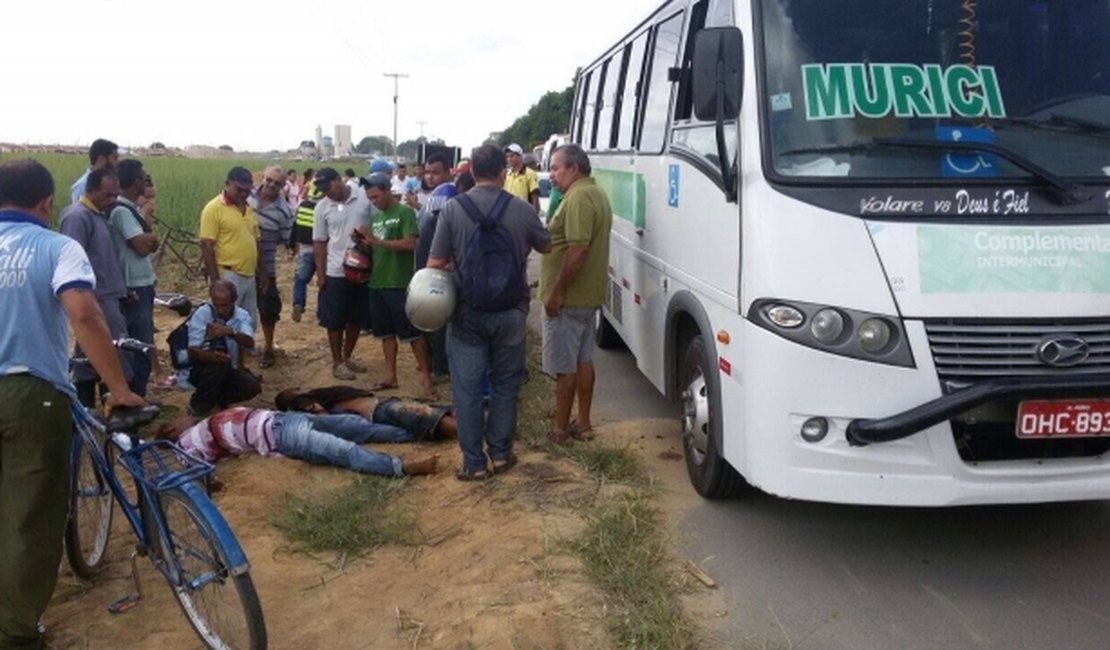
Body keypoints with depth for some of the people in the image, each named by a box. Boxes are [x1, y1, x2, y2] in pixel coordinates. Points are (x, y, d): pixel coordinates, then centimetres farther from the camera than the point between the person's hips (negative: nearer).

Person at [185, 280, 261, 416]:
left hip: (228, 371, 3)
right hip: (201, 369, -3)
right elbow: (193, 350, -21)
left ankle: (218, 399, 6)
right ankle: (198, 405, -14)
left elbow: (249, 343, -26)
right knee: (221, 362, -34)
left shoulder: (242, 315, -6)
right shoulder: (202, 314, -14)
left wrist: (230, 332, -46)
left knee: (252, 387, -22)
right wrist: (212, 356, -42)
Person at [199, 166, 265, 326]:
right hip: (227, 277, -8)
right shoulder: (214, 208, -10)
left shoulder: (248, 209, 13)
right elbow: (207, 246, -14)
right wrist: (215, 280, -18)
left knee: (249, 323, 14)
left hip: (249, 276, 8)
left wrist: (262, 272, 16)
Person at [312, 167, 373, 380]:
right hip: (335, 273, 0)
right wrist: (320, 274, 0)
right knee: (335, 320, 5)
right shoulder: (322, 207, 0)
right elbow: (319, 243, 4)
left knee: (357, 318, 12)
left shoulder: (365, 198, -5)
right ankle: (337, 362, 19)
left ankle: (347, 356, 30)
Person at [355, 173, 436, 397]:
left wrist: (376, 240, -21)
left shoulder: (404, 212, -7)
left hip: (399, 284, -7)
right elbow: (372, 250, 17)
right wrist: (361, 242, -4)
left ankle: (426, 376, 5)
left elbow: (410, 244, -19)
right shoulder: (374, 216, 13)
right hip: (377, 283, 7)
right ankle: (390, 375, 21)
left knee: (412, 332, -3)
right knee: (386, 332, 12)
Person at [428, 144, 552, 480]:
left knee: (467, 389, 7)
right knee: (505, 384, 16)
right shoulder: (521, 209, -6)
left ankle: (474, 462, 11)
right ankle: (501, 453, 23)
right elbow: (546, 246, 12)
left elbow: (435, 263, -8)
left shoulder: (453, 209, -9)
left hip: (467, 313, -1)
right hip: (510, 312, 1)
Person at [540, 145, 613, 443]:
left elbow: (577, 250, -26)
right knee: (583, 360, 15)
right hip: (589, 294, 10)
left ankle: (561, 428, 9)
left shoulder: (578, 197, -19)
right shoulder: (596, 194, 14)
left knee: (564, 366, 0)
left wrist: (556, 292, -21)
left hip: (568, 297, -10)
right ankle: (583, 423, 23)